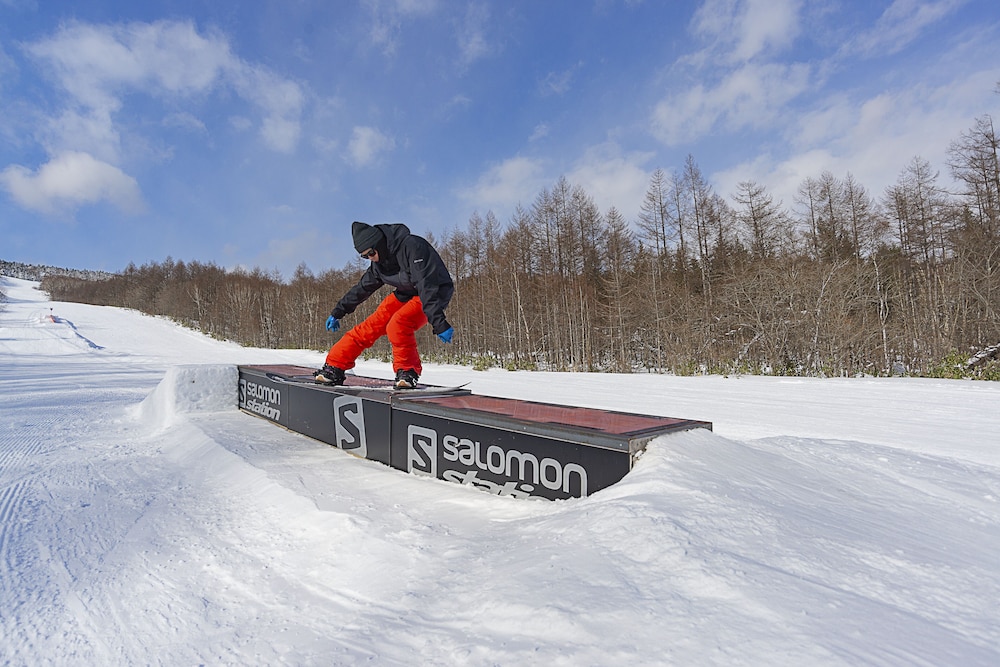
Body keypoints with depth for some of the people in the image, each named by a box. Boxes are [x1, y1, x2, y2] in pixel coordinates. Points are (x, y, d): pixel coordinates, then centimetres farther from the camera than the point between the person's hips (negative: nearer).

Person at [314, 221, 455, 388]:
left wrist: (439, 322, -41)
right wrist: (338, 312, 19)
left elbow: (427, 286, -35)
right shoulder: (380, 262, -3)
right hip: (406, 294, 7)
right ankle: (334, 368, 8)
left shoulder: (412, 246, -28)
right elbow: (363, 288, 11)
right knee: (370, 327, -4)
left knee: (397, 324, -31)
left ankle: (408, 372, -13)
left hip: (435, 294, -7)